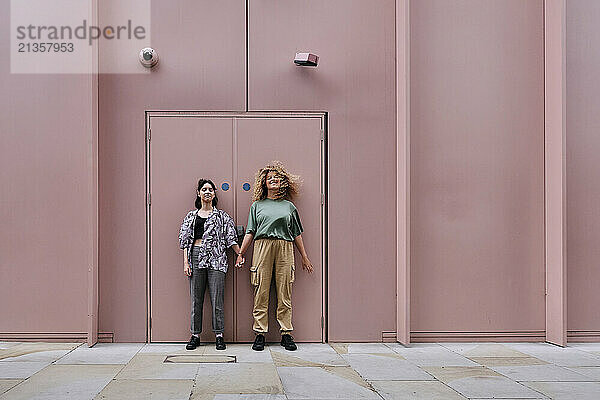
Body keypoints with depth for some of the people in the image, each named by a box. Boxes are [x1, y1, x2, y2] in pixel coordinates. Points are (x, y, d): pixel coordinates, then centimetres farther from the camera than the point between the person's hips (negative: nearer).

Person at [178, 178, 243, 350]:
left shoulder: (222, 216, 10)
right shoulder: (191, 216, 14)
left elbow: (230, 237, 5)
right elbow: (185, 239, 10)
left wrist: (240, 254, -7)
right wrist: (186, 262, 1)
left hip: (216, 258, -1)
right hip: (196, 256, 2)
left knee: (217, 298, -4)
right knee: (196, 299, 3)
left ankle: (219, 335, 4)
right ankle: (195, 335, 13)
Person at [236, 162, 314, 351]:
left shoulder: (289, 206, 17)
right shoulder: (257, 205, 15)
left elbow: (297, 234, 17)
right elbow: (250, 232, 12)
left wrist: (304, 257, 15)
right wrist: (241, 253, 4)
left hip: (285, 249, 1)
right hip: (263, 247, 0)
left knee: (285, 293, 0)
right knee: (261, 292, -3)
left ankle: (286, 334, 5)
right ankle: (260, 334, 4)